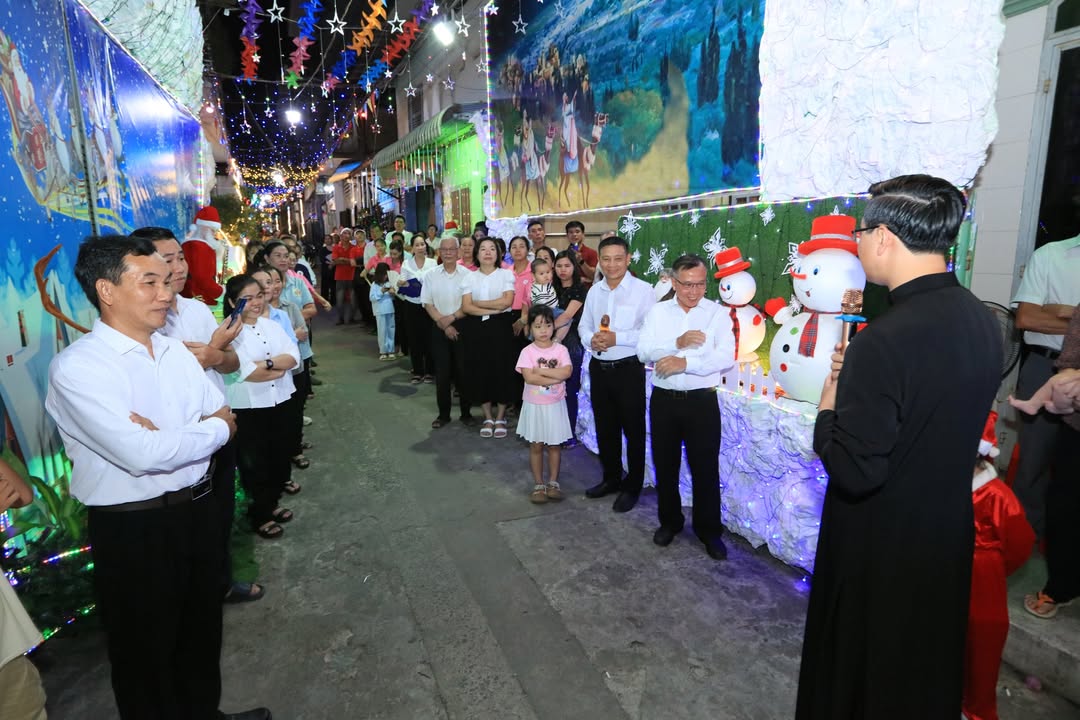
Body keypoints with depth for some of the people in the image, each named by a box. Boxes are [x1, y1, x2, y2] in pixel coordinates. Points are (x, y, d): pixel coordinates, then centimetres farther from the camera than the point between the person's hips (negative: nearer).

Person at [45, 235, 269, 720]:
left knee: (203, 630, 25)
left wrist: (168, 436, -18)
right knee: (147, 649, 16)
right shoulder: (76, 367, -18)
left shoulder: (176, 351, 4)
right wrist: (211, 428, -14)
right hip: (132, 528, -7)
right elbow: (142, 454, -29)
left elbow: (224, 418, 0)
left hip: (198, 509, 7)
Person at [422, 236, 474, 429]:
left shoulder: (467, 274, -2)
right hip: (439, 328, 2)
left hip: (462, 326, -1)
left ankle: (466, 412, 17)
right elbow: (427, 303, 1)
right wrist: (443, 324, -9)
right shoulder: (431, 275, 4)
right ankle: (443, 414, 17)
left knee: (463, 370, 3)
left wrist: (452, 317, -13)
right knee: (442, 372, 5)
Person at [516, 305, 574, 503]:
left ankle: (553, 482, 25)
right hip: (534, 406, -1)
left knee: (555, 445, 11)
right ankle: (538, 484, 20)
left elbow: (567, 371, -18)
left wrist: (541, 370, -20)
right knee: (536, 446, 9)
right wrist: (556, 377, -19)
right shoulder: (527, 352, -9)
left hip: (555, 405, 1)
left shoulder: (560, 349, -4)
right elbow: (529, 377, -21)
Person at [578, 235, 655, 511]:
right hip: (598, 368, 6)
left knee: (633, 430, 8)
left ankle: (632, 487, 26)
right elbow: (583, 326, 11)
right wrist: (591, 339, -10)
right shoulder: (594, 291, 9)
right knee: (604, 428, 18)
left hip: (628, 369, -6)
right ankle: (611, 478, 37)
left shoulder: (643, 290, -11)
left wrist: (616, 338, -23)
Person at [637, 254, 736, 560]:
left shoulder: (718, 313, -2)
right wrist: (678, 343, -20)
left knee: (705, 468, 7)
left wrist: (685, 363, -23)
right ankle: (669, 521, 34)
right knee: (665, 465, 14)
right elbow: (643, 351, -7)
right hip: (663, 400, 2)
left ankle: (709, 530, 26)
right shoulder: (658, 311, 4)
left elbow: (725, 357, -14)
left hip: (702, 401, -2)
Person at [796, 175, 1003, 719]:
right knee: (927, 663, 28)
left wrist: (829, 410, -12)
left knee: (863, 668, 17)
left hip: (882, 545, -7)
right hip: (948, 532, 7)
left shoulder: (885, 340, -29)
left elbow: (854, 473, -27)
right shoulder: (982, 322, -4)